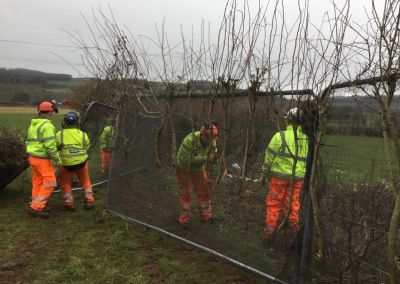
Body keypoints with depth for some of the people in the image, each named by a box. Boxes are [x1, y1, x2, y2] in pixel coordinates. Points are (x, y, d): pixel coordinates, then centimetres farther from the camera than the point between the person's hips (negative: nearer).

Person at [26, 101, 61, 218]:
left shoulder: (33, 125, 12)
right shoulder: (47, 125, -18)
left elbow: (29, 142, 17)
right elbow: (50, 145, -23)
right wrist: (57, 159, -16)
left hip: (33, 157, 9)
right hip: (42, 159, -9)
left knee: (37, 182, 14)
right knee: (50, 183, -6)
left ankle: (36, 206, 18)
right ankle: (36, 207, -6)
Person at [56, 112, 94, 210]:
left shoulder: (60, 134, -10)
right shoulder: (83, 134, -6)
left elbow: (56, 147, 0)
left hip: (67, 164, -1)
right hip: (82, 162, 1)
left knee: (65, 182, 20)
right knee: (85, 180, 22)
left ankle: (68, 202, 16)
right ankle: (89, 200, 16)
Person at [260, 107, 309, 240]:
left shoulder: (280, 136, -9)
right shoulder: (307, 138, 3)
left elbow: (269, 157, -5)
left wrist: (263, 175, 6)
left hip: (279, 176, -3)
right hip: (297, 178, 3)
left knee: (273, 204, 9)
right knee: (292, 205, 15)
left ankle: (269, 231, 16)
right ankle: (295, 228, 14)